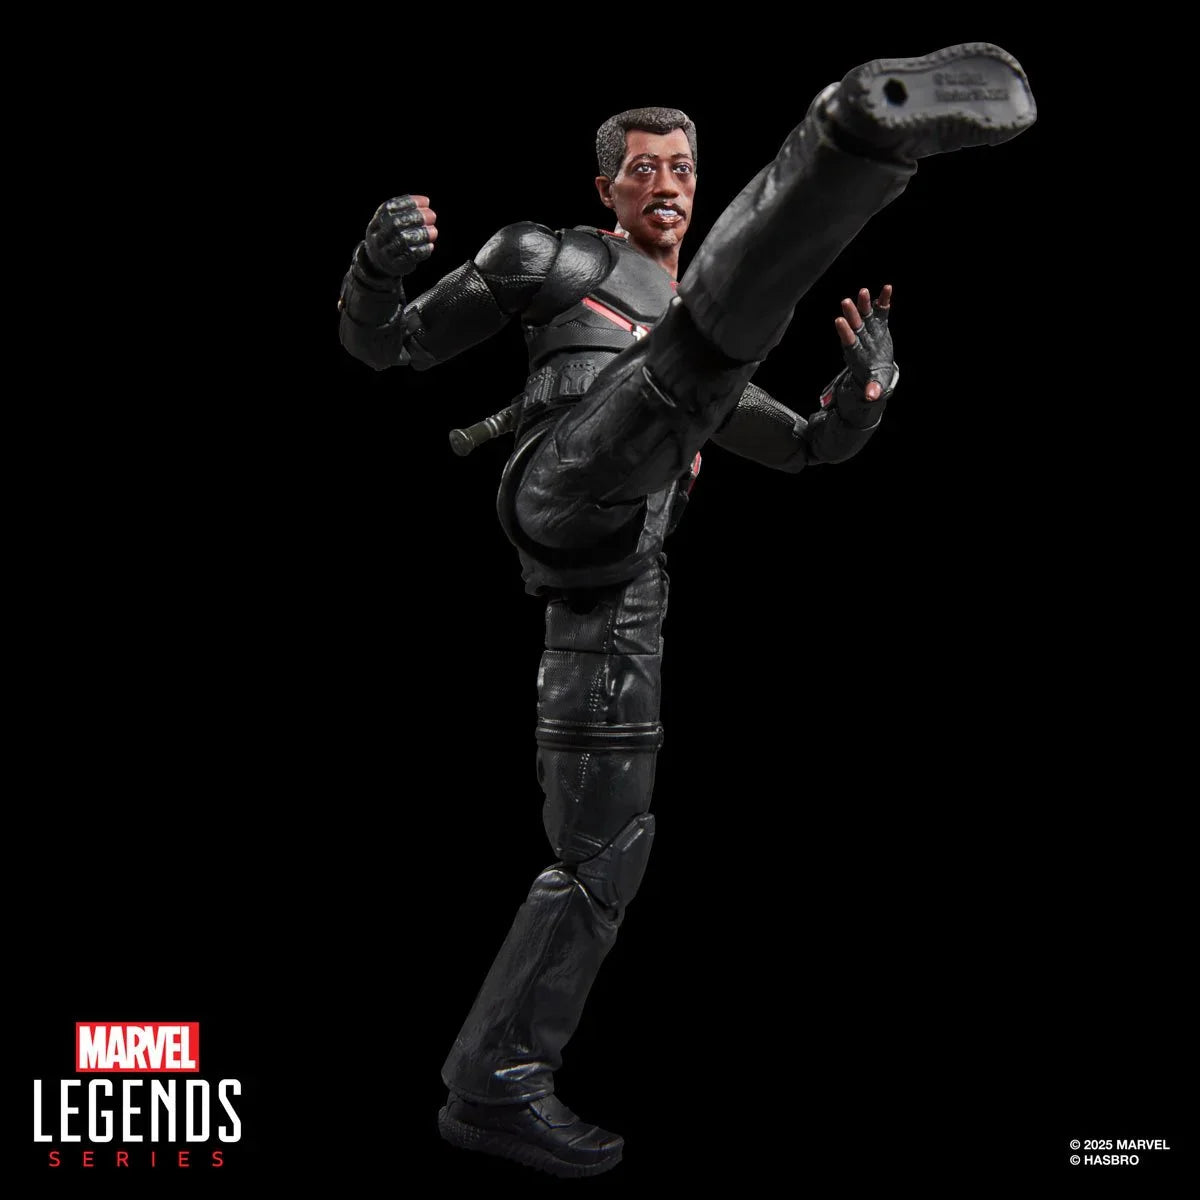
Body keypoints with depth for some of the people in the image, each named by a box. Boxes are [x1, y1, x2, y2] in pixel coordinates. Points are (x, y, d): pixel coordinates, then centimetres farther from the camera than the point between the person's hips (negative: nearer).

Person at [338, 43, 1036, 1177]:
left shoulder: (692, 355, 39)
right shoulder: (549, 257, 25)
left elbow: (816, 445, 33)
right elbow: (383, 343, 21)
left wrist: (867, 380, 9)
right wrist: (378, 259, -4)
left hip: (621, 591, 6)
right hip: (566, 499, -6)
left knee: (605, 853, 5)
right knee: (708, 322, -26)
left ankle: (493, 1084, 15)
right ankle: (868, 123, -53)